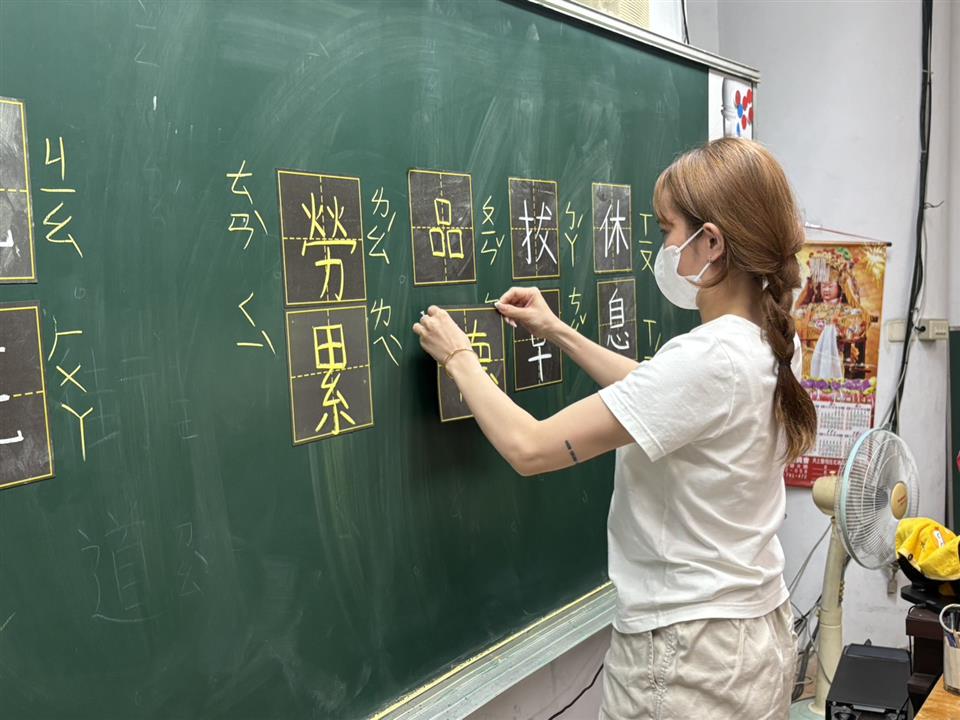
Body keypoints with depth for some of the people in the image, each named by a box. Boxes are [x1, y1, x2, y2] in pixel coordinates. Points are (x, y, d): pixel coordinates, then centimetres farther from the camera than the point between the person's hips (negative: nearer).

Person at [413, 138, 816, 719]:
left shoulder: (707, 358, -27)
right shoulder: (774, 347, -1)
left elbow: (529, 448, -24)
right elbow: (662, 399, 17)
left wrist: (459, 359, -9)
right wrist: (560, 333, 15)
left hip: (688, 657, -8)